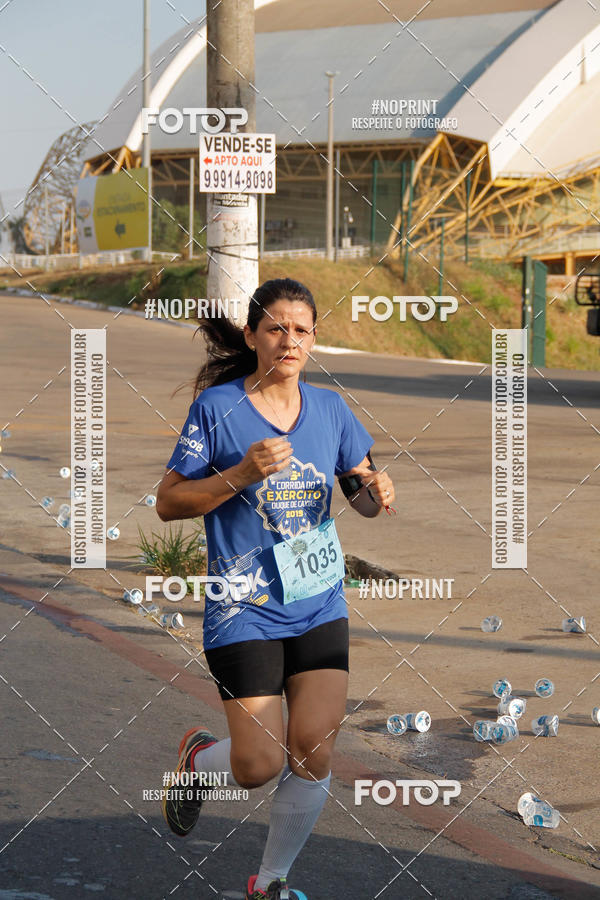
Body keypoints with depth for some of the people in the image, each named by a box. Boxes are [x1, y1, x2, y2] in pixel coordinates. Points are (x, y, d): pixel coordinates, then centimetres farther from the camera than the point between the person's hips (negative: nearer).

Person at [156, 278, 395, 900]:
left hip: (320, 606, 4)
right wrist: (242, 474, -21)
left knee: (313, 754, -2)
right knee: (259, 766, -5)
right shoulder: (217, 406, -7)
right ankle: (196, 758, 31)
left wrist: (375, 492, -9)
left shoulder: (329, 408, 5)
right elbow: (168, 503, -7)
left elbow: (361, 492, 15)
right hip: (244, 609, -4)